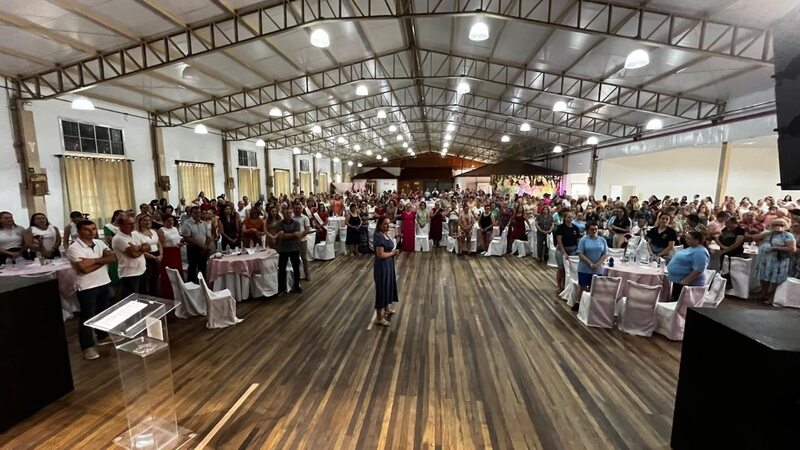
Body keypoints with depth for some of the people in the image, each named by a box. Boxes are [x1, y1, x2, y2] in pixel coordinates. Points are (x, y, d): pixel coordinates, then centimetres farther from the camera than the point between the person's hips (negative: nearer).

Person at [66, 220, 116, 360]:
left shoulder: (99, 243, 3)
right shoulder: (74, 248, -15)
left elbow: (112, 256, -7)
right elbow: (85, 269, -22)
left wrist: (94, 260, -20)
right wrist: (102, 260, -12)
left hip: (104, 283, 6)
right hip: (86, 287, -6)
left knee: (103, 311, 19)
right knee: (87, 316, 2)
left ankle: (103, 336, 35)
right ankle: (87, 347, 13)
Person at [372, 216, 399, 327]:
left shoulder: (385, 234, 7)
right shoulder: (378, 236, -22)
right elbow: (380, 254, -26)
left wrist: (394, 251, -1)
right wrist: (393, 253, -13)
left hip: (388, 264, 10)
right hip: (382, 266, -10)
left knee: (388, 286, 22)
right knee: (382, 289, 1)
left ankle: (387, 309, 43)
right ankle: (379, 318, 14)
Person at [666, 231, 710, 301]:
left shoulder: (700, 252, -21)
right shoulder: (691, 248, 11)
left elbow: (698, 270, -28)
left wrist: (686, 281, -27)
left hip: (688, 284, -10)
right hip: (678, 281, 10)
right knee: (674, 302, 18)